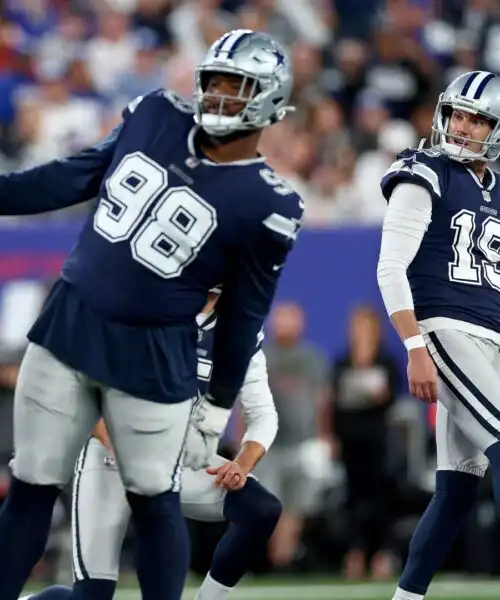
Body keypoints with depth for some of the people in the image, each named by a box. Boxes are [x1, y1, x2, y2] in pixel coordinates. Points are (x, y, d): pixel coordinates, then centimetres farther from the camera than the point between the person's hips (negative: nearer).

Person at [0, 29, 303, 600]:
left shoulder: (265, 205, -10)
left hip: (152, 355, -4)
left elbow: (242, 315, -3)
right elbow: (74, 177, 10)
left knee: (153, 501, 1)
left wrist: (216, 408, 2)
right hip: (67, 323, 4)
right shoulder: (155, 116, 2)